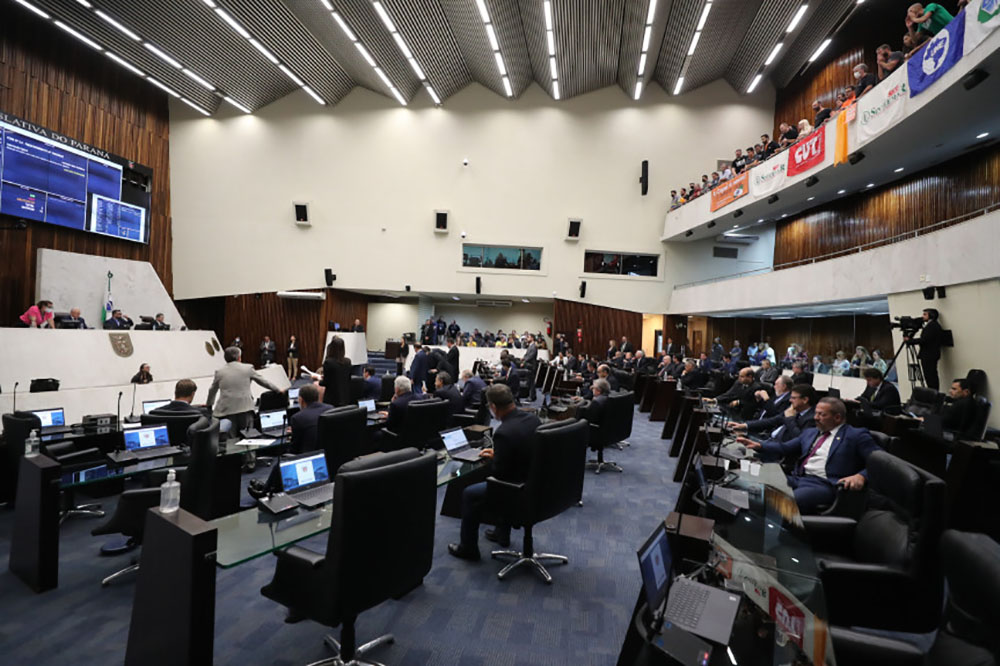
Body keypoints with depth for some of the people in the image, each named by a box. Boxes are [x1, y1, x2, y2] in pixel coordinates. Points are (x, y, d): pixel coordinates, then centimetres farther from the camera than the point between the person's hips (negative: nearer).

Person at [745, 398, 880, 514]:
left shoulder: (856, 435, 9)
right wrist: (760, 446, 6)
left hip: (824, 484, -6)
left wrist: (861, 476, -18)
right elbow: (784, 448, 23)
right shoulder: (810, 433, 27)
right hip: (796, 478, 6)